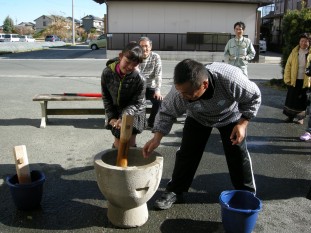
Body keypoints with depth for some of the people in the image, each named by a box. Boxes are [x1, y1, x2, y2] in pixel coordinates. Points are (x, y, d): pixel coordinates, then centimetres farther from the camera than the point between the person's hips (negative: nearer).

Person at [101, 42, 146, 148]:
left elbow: (136, 103, -19)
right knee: (118, 142, 7)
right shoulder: (107, 73, -20)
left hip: (133, 112, -2)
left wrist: (123, 118, -32)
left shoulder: (140, 79, -26)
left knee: (130, 142, 4)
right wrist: (111, 117, -13)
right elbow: (106, 97, -7)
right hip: (115, 110, 2)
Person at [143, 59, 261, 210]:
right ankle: (175, 191, 13)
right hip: (198, 118, 1)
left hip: (231, 116, -1)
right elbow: (167, 112, -20)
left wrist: (242, 124, -27)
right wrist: (157, 138, -32)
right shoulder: (180, 90, -38)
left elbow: (254, 97, -23)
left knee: (238, 153, 2)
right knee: (187, 152, -4)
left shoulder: (231, 79, -44)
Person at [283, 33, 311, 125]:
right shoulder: (295, 51, 3)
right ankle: (290, 116, 19)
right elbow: (288, 65, 2)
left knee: (302, 100, 7)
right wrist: (287, 78, -4)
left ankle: (300, 118, 21)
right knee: (291, 99, 6)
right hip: (294, 80, 2)